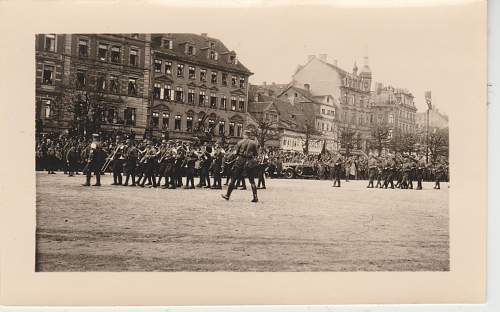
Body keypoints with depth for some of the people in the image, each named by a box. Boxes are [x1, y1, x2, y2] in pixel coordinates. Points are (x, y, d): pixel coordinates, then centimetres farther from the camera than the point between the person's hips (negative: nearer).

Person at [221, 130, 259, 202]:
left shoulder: (240, 142, -1)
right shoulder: (254, 143, 0)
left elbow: (236, 152, 1)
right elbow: (255, 154, 1)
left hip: (240, 161, 0)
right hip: (250, 162, 1)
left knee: (233, 179, 9)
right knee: (252, 181, 6)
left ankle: (227, 195, 15)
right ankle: (255, 197, -5)